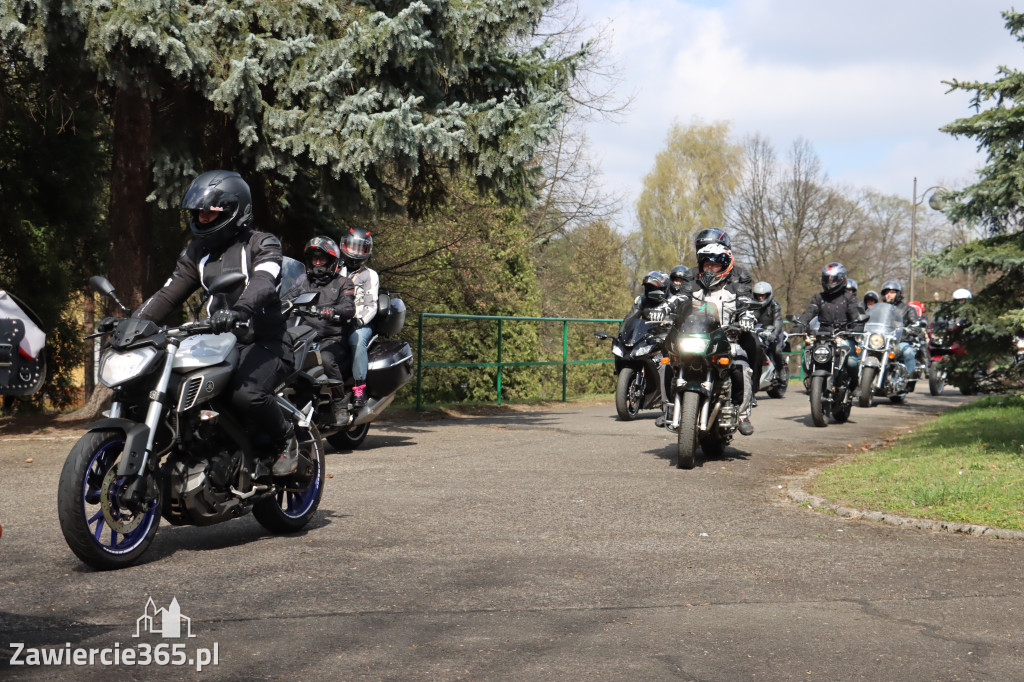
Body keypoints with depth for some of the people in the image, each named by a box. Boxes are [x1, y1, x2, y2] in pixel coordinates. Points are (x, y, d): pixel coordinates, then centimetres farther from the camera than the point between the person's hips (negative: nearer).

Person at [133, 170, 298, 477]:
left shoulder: (261, 244, -2)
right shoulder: (197, 251, 17)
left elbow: (263, 283, -23)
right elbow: (168, 293, 12)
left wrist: (239, 310, -44)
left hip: (264, 344, -6)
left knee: (246, 394, -33)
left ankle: (285, 437, -3)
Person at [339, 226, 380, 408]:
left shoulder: (370, 275, 12)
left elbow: (371, 306, 1)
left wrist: (360, 320, -19)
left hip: (360, 324, -3)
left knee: (357, 339, -37)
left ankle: (359, 388, -38)